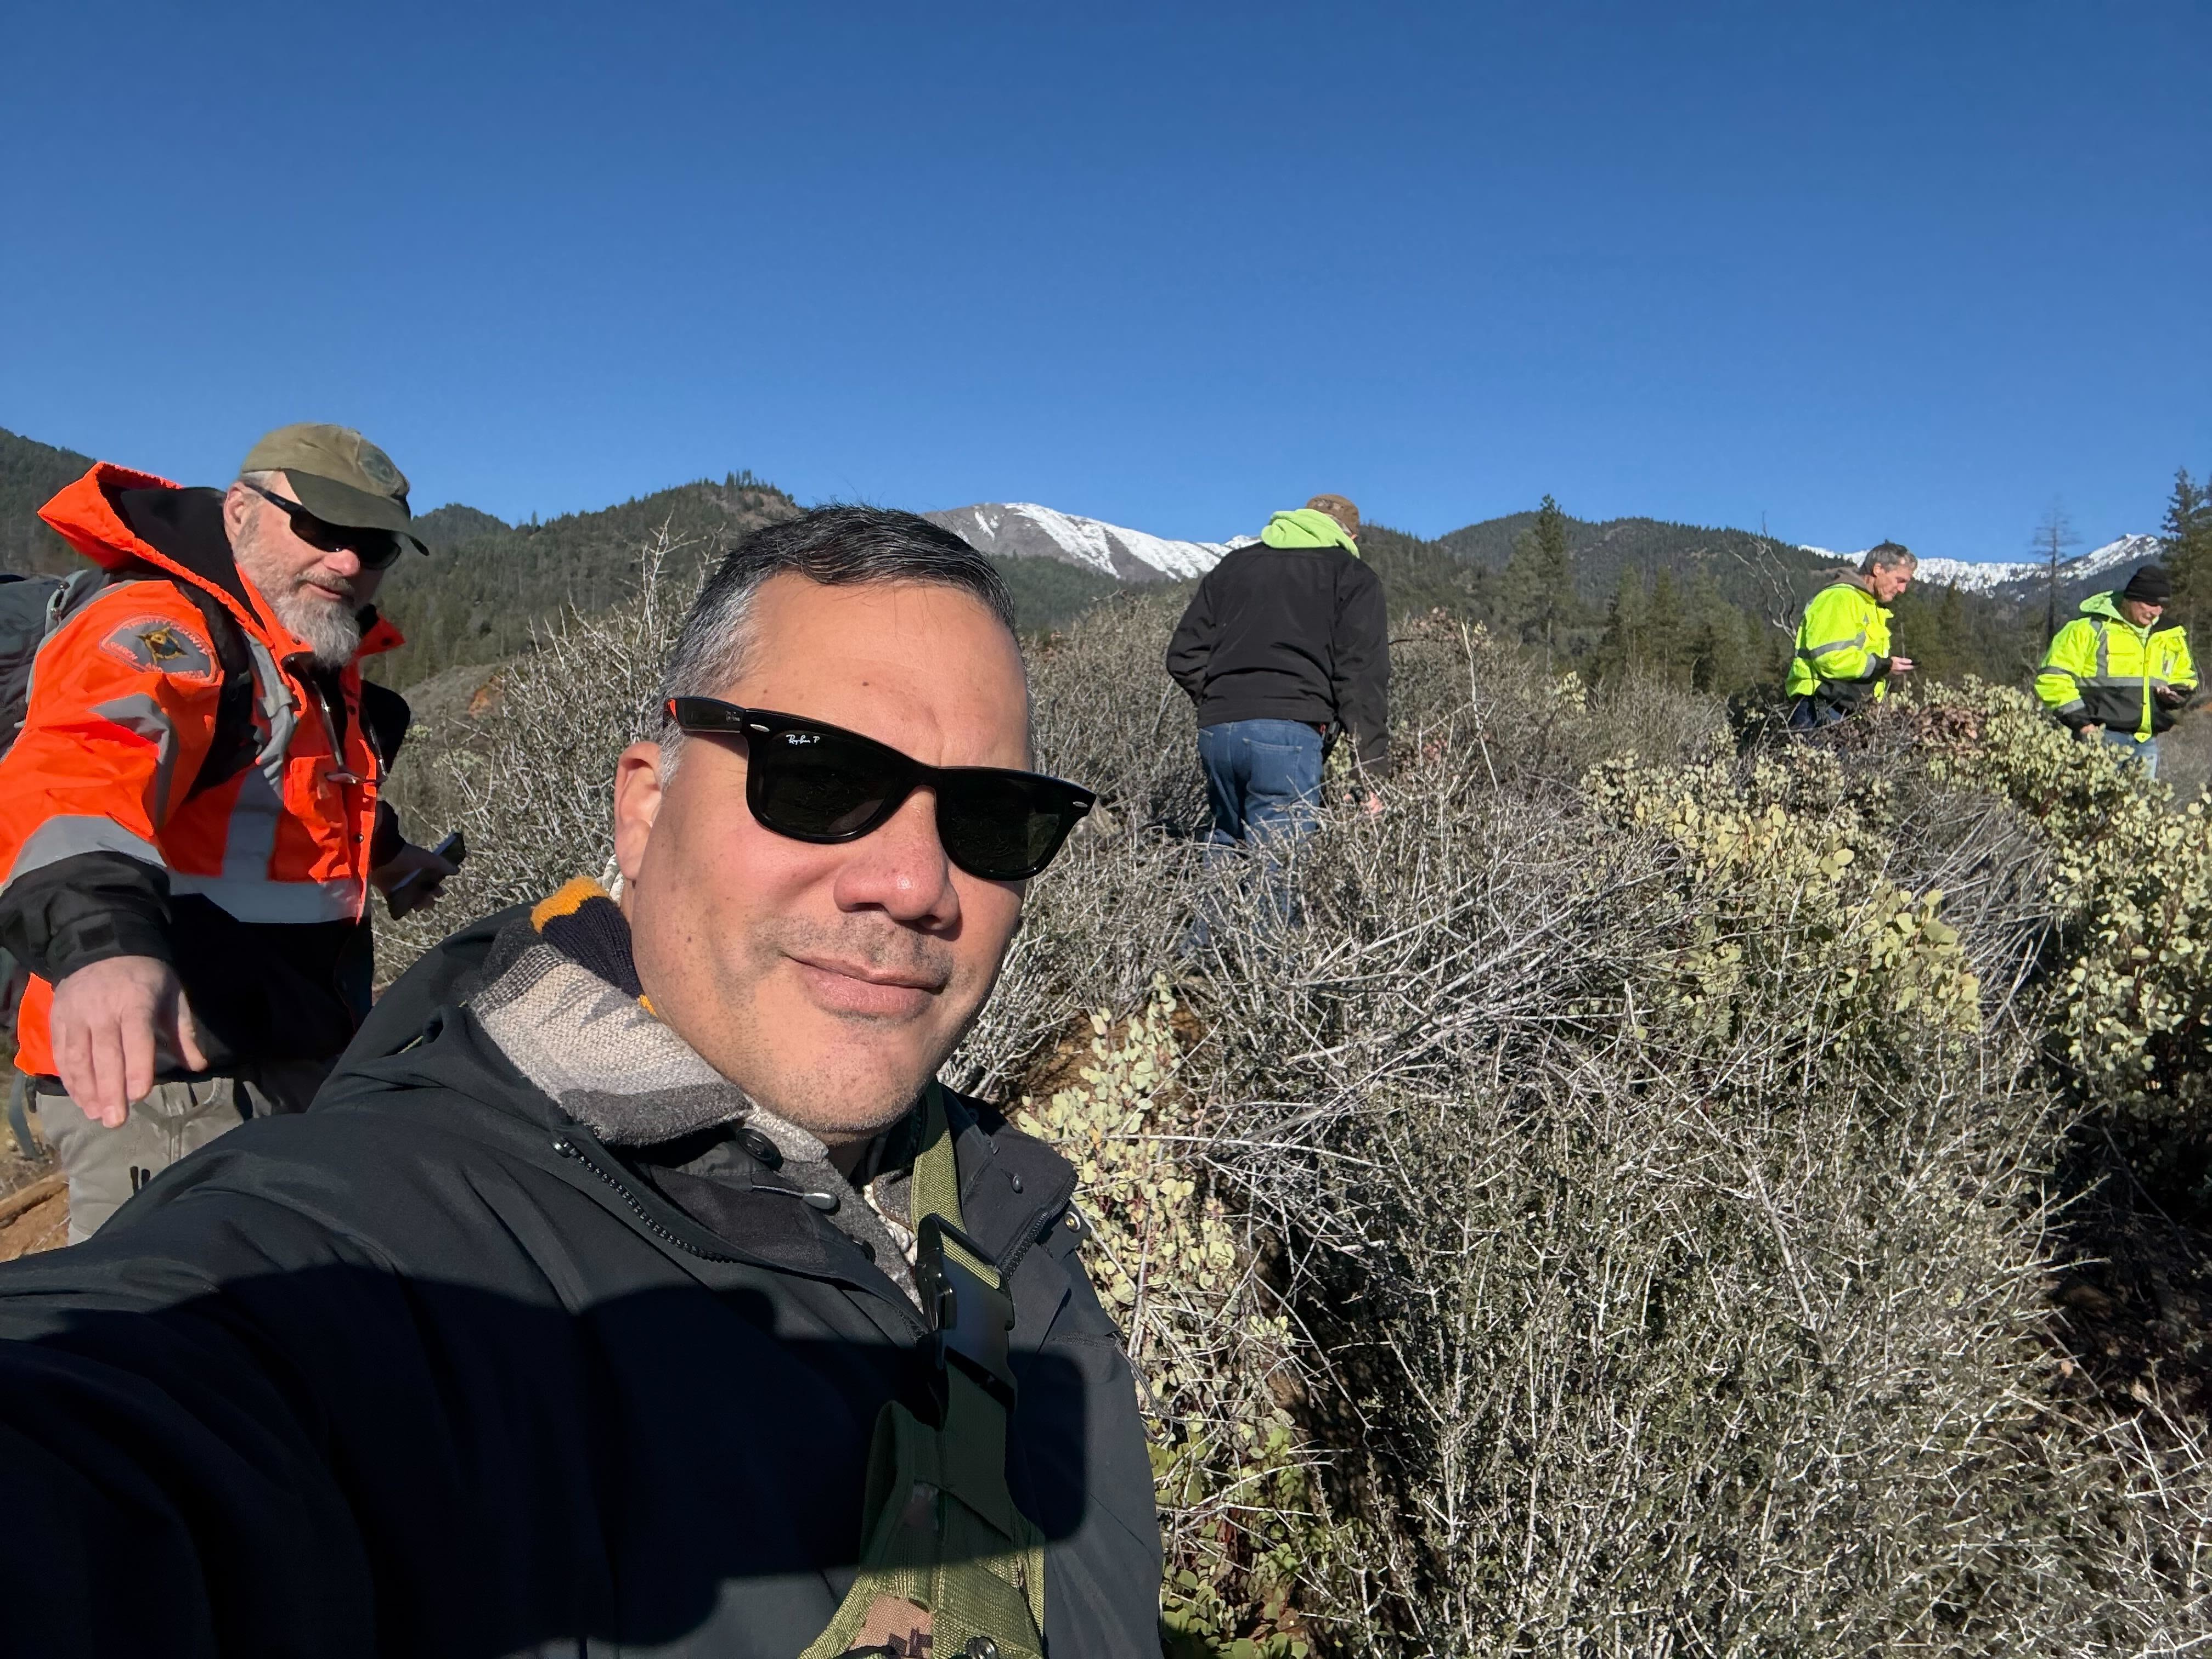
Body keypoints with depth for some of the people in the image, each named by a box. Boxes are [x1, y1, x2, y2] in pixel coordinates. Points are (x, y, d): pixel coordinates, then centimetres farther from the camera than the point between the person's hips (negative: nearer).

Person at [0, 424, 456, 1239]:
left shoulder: (314, 666, 13)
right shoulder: (153, 628, -16)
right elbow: (74, 768, -38)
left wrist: (384, 848, 50)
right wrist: (101, 934, -56)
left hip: (293, 1071, 9)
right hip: (161, 1084, -9)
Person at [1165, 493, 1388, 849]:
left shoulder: (1233, 564, 24)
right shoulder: (1353, 576, 11)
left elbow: (1184, 657, 18)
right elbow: (1361, 676, -1)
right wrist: (1371, 772, -2)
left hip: (1216, 730, 5)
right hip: (1288, 731, -5)